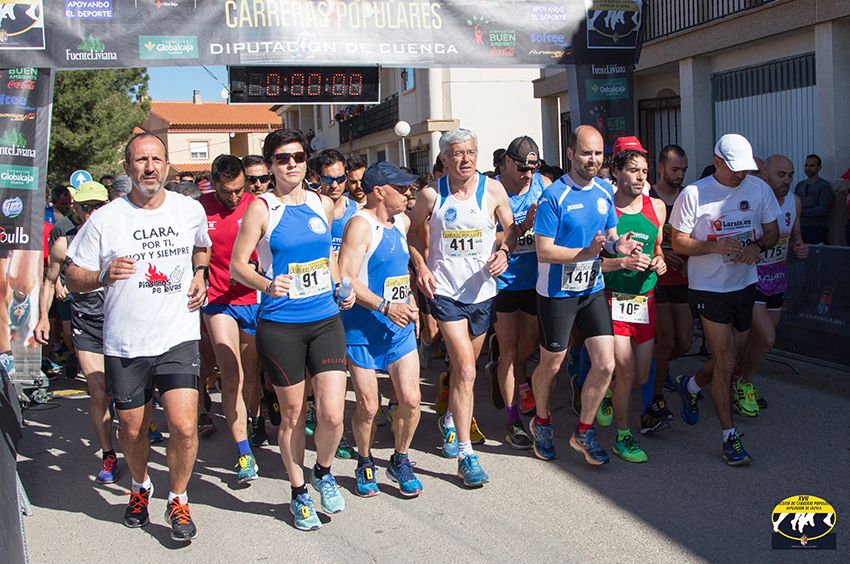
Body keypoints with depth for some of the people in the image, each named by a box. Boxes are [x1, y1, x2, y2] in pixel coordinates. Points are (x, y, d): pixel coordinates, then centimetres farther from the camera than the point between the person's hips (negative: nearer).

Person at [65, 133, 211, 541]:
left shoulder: (190, 210, 4)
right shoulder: (105, 219, -3)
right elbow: (73, 277, 1)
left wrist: (199, 273, 6)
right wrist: (104, 274, -18)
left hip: (178, 336, 0)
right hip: (124, 343, 0)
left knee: (183, 425, -12)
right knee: (132, 428, 13)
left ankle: (177, 500, 12)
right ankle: (140, 487, 43)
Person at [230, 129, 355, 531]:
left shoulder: (323, 204, 8)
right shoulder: (261, 208, -6)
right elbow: (237, 264, -8)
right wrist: (267, 285, -26)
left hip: (326, 320, 3)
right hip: (280, 326, -3)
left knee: (332, 414, -5)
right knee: (292, 414, 8)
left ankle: (323, 473, 26)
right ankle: (299, 494, 29)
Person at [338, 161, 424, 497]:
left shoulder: (402, 221, 11)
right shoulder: (361, 224, -14)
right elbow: (345, 278, -22)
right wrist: (384, 306, -26)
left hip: (399, 328, 6)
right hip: (362, 330, -6)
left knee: (410, 400, 0)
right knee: (368, 407, 1)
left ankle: (400, 460, 23)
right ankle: (365, 463, 26)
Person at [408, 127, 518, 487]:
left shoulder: (492, 190, -1)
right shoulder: (431, 195, -5)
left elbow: (511, 227, 8)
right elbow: (413, 231, 10)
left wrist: (504, 251, -13)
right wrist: (421, 267, -4)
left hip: (482, 291, 3)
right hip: (444, 291, -3)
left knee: (463, 369, 18)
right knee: (465, 370, -13)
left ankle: (450, 422, 46)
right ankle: (466, 454, -8)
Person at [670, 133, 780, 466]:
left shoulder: (759, 189, 0)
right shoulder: (693, 194, -11)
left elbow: (772, 233, 9)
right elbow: (679, 243, -8)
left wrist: (758, 246, -14)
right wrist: (717, 246, -23)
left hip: (745, 285, 5)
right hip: (708, 288, -5)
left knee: (730, 358, 15)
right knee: (725, 363, -6)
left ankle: (692, 386, 45)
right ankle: (730, 437, 5)